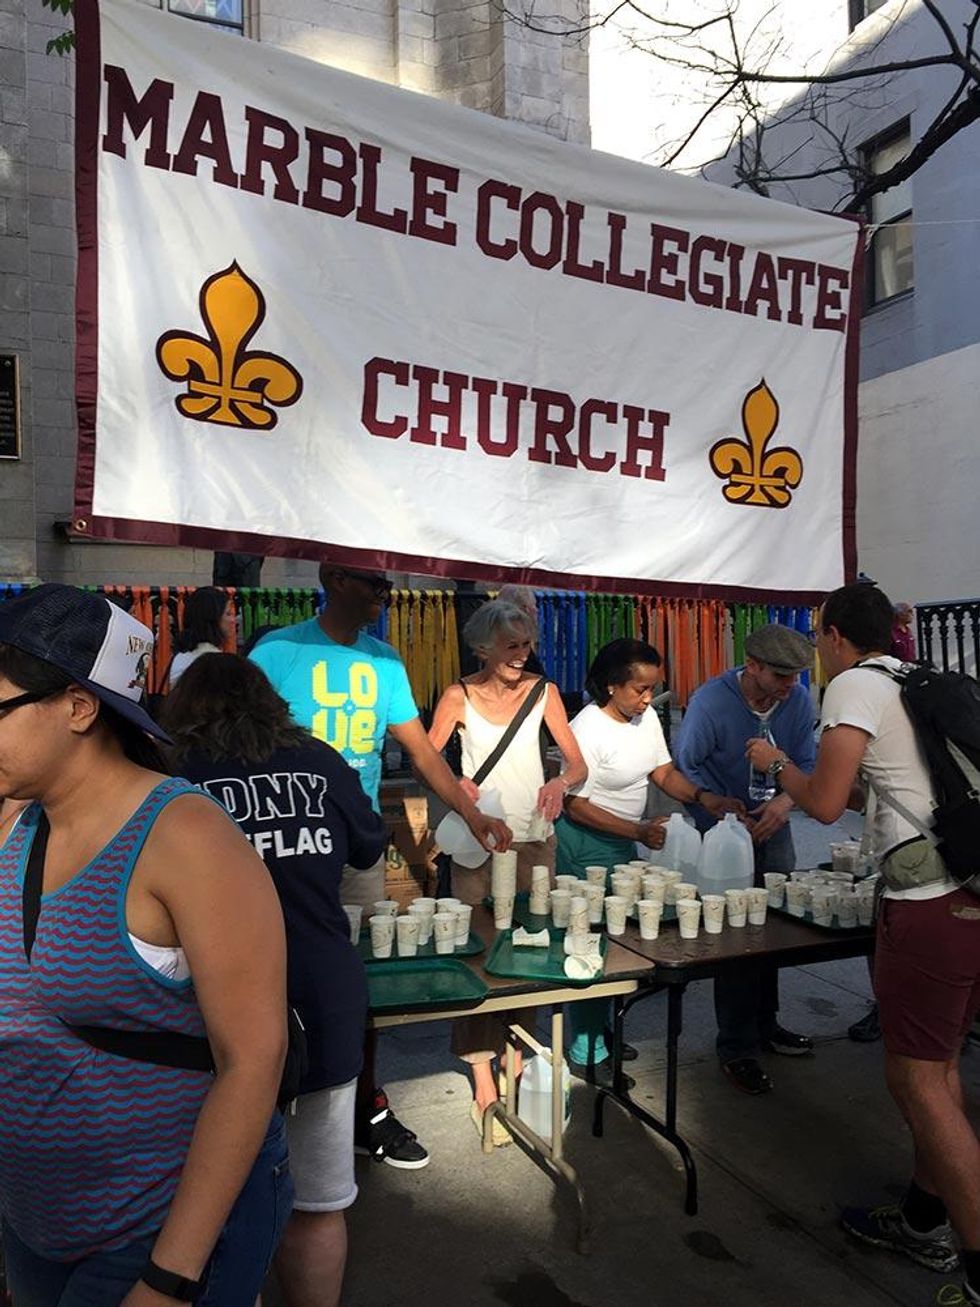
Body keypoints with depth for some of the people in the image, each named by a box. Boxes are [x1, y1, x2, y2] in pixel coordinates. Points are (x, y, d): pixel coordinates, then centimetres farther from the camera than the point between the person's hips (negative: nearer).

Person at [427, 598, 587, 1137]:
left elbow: (578, 764, -1)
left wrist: (561, 781, -22)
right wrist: (454, 783, -22)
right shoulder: (459, 696, -4)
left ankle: (516, 1061, 28)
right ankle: (483, 1085, 8)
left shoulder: (544, 692, 1)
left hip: (535, 837, 3)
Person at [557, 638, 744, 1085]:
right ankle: (586, 1053, 13)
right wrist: (639, 831, -27)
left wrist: (704, 797, -13)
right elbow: (577, 806, -22)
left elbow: (664, 771, 5)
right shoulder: (587, 730, -24)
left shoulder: (646, 717, -1)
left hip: (625, 841, 8)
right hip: (587, 843, -8)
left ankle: (600, 1029, 34)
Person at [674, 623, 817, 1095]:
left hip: (773, 826, 5)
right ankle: (736, 1048, 11)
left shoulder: (798, 700, -10)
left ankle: (764, 1025, 35)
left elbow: (806, 763, -3)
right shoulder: (711, 700, -22)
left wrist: (786, 800, -23)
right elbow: (685, 767, -15)